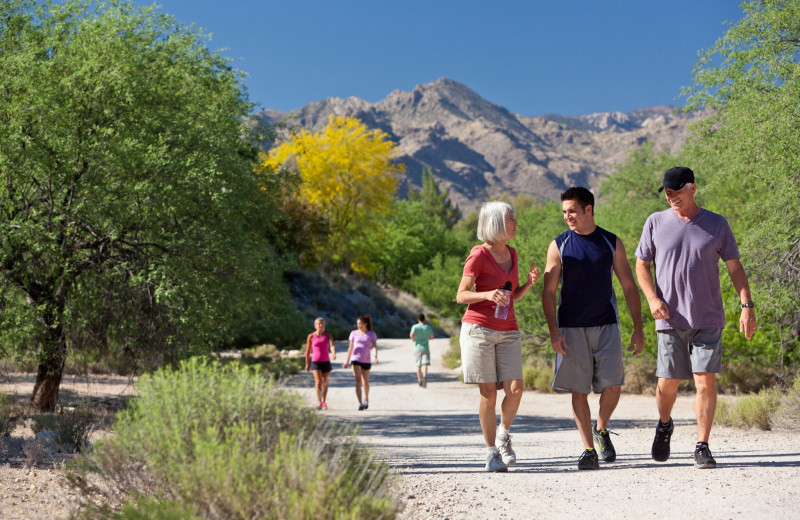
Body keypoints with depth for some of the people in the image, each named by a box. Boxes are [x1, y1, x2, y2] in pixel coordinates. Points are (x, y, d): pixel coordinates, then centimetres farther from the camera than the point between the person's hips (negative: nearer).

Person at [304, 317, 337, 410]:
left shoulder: (328, 336, 1)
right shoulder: (311, 336, -1)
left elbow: (332, 346, -15)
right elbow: (308, 350, 6)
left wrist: (334, 354, -37)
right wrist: (307, 364, 9)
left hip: (326, 362, 2)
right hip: (315, 362, -2)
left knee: (324, 382, 11)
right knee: (318, 381, -17)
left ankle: (324, 402, 25)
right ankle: (319, 401, -11)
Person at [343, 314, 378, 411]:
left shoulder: (372, 334, 2)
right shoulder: (354, 333, 5)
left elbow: (374, 346, -10)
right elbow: (350, 348, 11)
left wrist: (375, 356, -29)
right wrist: (347, 361, 12)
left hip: (366, 361, 0)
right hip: (355, 360, 0)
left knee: (365, 382, 13)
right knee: (358, 381, -14)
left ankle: (366, 399, 40)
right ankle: (360, 404, -18)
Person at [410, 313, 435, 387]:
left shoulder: (415, 327, -4)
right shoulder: (428, 327, 2)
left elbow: (411, 335, -20)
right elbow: (432, 337, 9)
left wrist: (413, 339, 1)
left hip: (417, 348, 0)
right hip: (425, 348, 0)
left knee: (418, 365, 12)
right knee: (425, 364, -11)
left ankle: (420, 381, 18)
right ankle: (425, 376, -36)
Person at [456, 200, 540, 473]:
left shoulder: (511, 253, 14)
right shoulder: (479, 255, -6)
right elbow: (461, 295, -5)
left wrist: (529, 283, 2)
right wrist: (488, 295, -22)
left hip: (508, 332, 5)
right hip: (479, 329, -5)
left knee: (515, 390, -7)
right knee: (488, 393, -3)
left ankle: (503, 435, 19)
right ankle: (492, 452, 8)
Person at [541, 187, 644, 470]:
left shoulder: (612, 243, 5)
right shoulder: (559, 245, 2)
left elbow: (629, 287, 8)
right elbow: (548, 292, 0)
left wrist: (638, 328, 2)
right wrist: (553, 330, -11)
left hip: (606, 325, 1)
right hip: (571, 328, 0)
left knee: (612, 385, -7)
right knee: (579, 391, -1)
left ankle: (601, 429, 21)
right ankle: (588, 449, 8)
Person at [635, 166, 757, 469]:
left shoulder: (717, 225, 4)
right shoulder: (655, 223, 5)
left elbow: (735, 267, 7)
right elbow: (641, 265, 10)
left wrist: (747, 305, -4)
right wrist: (652, 298, -6)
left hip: (708, 319, 0)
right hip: (670, 319, 1)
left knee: (706, 380, -8)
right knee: (667, 383, 2)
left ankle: (702, 446, 2)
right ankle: (664, 425, 33)